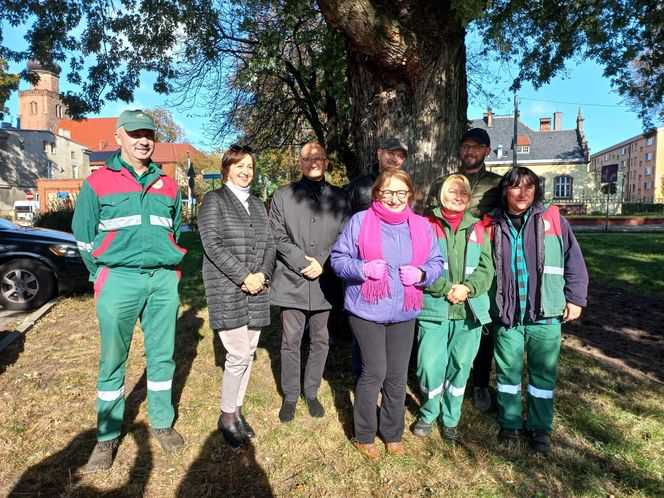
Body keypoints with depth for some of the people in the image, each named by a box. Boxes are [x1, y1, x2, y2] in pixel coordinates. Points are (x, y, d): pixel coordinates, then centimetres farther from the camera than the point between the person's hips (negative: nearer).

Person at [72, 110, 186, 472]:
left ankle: (162, 423, 26)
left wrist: (167, 270, 13)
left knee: (162, 356, 10)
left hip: (164, 280, 3)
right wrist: (104, 275, 4)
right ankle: (107, 437, 21)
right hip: (118, 279, -2)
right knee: (112, 361, 5)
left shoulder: (168, 185, 11)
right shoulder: (97, 182, 2)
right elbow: (84, 237, 5)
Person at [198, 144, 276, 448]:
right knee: (239, 354, -8)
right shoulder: (214, 200, -1)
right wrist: (244, 277, -15)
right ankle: (227, 417, 12)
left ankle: (237, 410, 24)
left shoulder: (257, 205, 17)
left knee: (248, 352, 9)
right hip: (226, 289, -6)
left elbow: (269, 244, 13)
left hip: (256, 290, 6)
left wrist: (262, 274, -5)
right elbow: (212, 244, -11)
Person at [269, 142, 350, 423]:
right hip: (291, 281, -1)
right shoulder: (283, 196, 3)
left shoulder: (339, 197, 7)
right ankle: (290, 396, 25)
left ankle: (312, 393, 31)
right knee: (291, 341, 7)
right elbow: (278, 237, -2)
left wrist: (322, 263, -10)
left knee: (320, 341, 12)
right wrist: (304, 263, -11)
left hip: (324, 282, 2)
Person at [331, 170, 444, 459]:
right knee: (374, 373, 1)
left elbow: (437, 263, 11)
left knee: (397, 376, 12)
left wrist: (421, 273, -11)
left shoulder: (420, 226, 6)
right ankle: (364, 435, 24)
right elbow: (338, 259, -2)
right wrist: (362, 269, -20)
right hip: (367, 312, -3)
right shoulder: (360, 221, -5)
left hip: (404, 314, 4)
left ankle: (393, 434, 33)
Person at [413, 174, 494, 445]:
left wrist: (467, 288, -12)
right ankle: (428, 414, 25)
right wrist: (447, 288, -15)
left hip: (470, 310, 3)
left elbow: (487, 268, 5)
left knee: (460, 367, 10)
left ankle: (451, 420, 30)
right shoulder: (427, 225, 0)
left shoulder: (477, 228, 11)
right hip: (433, 308, -3)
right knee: (430, 365, -2)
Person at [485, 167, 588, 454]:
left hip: (545, 315, 0)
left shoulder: (554, 221, -2)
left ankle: (540, 428, 29)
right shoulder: (494, 226, 1)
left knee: (544, 373, 11)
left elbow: (574, 262, 3)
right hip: (507, 315, 1)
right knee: (508, 372, 11)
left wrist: (575, 298, 1)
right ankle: (510, 423, 30)